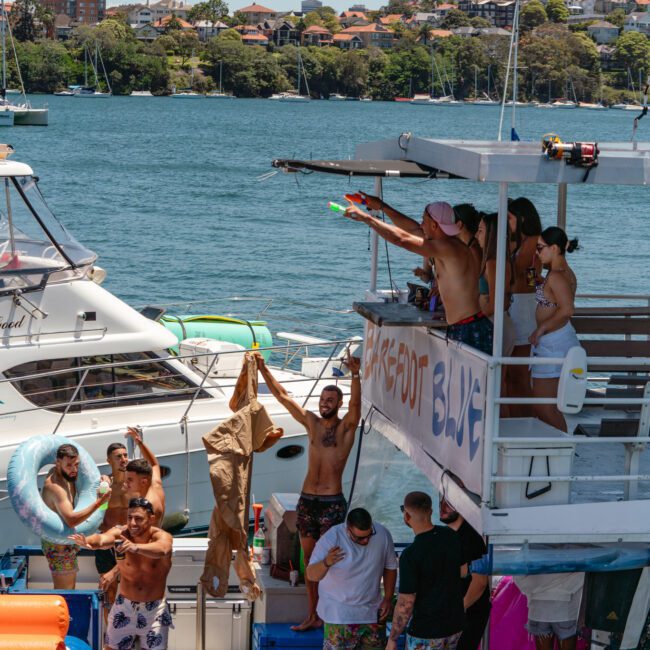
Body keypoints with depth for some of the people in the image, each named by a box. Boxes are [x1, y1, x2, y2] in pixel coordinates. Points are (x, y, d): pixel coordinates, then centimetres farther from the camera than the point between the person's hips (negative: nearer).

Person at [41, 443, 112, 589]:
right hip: (59, 546, -10)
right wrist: (98, 502, -42)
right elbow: (71, 520, -41)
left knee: (70, 588, 22)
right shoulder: (55, 486, -30)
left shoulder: (66, 475, 0)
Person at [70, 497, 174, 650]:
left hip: (154, 610, -1)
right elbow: (103, 538, -35)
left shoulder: (162, 536, -16)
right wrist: (88, 542, -60)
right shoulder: (120, 533, -12)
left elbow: (161, 549, -41)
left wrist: (136, 547, -61)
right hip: (124, 607, 1)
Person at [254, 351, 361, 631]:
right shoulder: (312, 423, 10)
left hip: (331, 503, -5)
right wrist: (263, 369, 4)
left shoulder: (346, 427, -3)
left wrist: (355, 376, -39)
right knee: (310, 561, 10)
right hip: (307, 500, 5)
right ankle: (313, 615, 19)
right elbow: (282, 395, 10)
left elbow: (355, 403, -23)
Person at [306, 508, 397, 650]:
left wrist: (388, 598, -2)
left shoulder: (382, 534, -11)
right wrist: (326, 563, -48)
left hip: (372, 611, 4)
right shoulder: (331, 539, -21)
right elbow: (311, 575, -27)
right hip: (339, 615, -4)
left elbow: (390, 567, 5)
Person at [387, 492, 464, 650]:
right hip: (454, 625, 7)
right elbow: (463, 571, 13)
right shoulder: (451, 536, -3)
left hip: (425, 632, -7)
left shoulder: (410, 555, -23)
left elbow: (406, 604, -20)